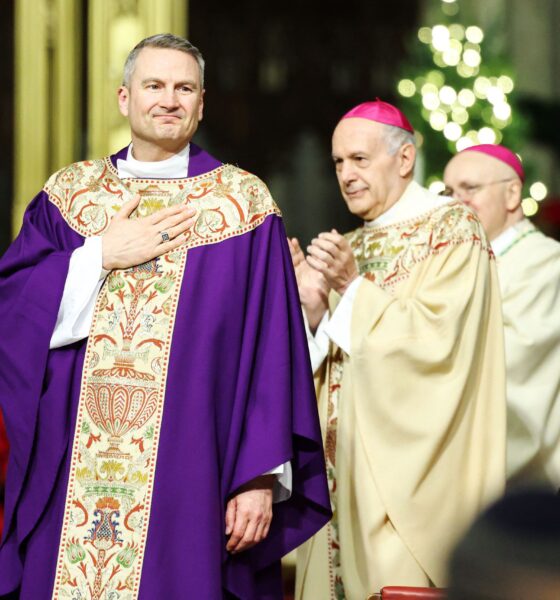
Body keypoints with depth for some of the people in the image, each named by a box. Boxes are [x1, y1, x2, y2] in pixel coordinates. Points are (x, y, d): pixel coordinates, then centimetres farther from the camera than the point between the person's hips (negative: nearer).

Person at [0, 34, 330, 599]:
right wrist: (99, 256, -8)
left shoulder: (243, 205, 2)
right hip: (67, 479, 2)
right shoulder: (67, 194, 10)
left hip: (187, 478, -2)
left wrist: (261, 475, -9)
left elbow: (271, 349, -2)